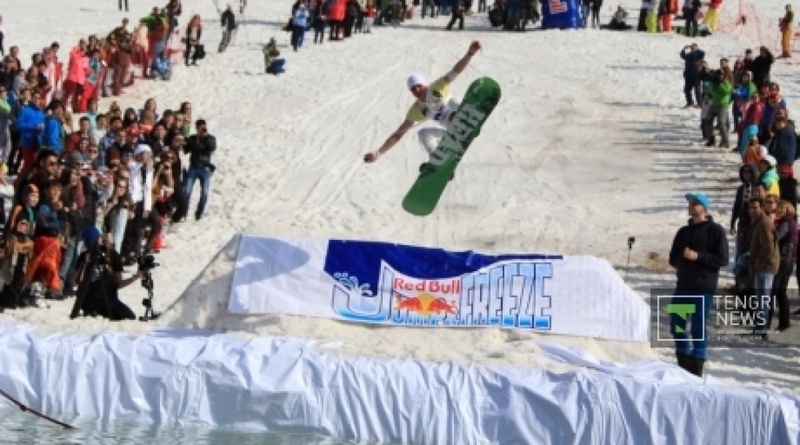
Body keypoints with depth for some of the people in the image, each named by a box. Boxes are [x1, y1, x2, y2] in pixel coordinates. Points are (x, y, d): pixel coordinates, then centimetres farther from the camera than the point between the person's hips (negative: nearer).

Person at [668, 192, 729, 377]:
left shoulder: (715, 231, -2)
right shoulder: (683, 232, 16)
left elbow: (722, 259, -8)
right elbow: (673, 258, 18)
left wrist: (698, 257, -16)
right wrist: (682, 258, -3)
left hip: (704, 287, -6)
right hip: (683, 286, 6)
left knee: (698, 328, -6)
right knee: (676, 325, 7)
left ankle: (697, 368, 2)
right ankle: (683, 364, 21)